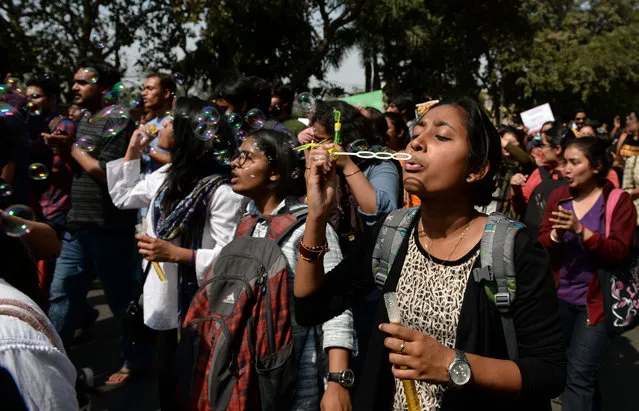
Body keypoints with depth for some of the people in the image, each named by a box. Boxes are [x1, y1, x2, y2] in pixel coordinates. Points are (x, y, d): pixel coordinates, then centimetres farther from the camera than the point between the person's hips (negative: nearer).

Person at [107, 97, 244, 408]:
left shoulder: (221, 191, -24)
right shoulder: (165, 175, 5)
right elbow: (123, 198, 20)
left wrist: (176, 253, -28)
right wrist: (132, 151, 13)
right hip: (166, 303, 8)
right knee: (167, 385, 24)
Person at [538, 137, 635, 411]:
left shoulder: (619, 201, -7)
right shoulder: (558, 196, 4)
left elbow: (620, 254, -16)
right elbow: (540, 245, 2)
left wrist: (580, 230, -27)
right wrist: (556, 235, -20)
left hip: (596, 300, -4)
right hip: (559, 297, 5)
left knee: (579, 375, -7)